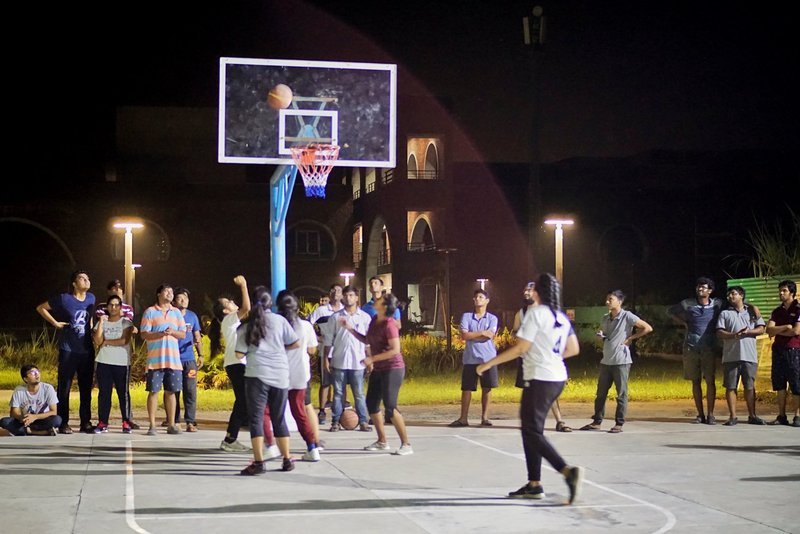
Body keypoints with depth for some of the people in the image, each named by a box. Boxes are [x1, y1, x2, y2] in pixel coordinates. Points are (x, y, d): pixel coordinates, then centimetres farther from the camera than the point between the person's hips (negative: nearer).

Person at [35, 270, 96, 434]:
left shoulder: (91, 298, 8)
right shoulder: (64, 299, -6)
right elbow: (41, 308, 2)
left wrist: (91, 327, 10)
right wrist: (55, 323, -5)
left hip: (87, 351, 5)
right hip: (68, 350, -5)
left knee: (86, 388, 8)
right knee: (64, 388, 0)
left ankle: (85, 422, 15)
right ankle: (63, 423, 6)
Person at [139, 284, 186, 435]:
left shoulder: (176, 312, 14)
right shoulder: (150, 312, 2)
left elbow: (183, 334, 11)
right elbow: (144, 334, -4)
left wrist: (172, 332, -10)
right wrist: (161, 334, -19)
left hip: (173, 359, 4)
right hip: (155, 359, -3)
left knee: (171, 391, 6)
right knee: (153, 391, -3)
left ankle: (171, 424, 11)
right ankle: (152, 425, 0)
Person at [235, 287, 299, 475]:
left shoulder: (246, 327, 2)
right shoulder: (279, 320, 4)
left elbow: (240, 354, -3)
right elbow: (296, 343, 4)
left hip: (257, 375, -2)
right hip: (280, 375, 2)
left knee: (256, 418, -1)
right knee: (279, 418, 13)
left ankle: (258, 462, -10)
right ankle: (287, 459, 18)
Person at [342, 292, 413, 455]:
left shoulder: (389, 324, -18)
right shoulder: (374, 320, 8)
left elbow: (395, 349, -22)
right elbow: (367, 340, 20)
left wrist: (372, 358, -21)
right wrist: (350, 330, 11)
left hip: (392, 369, -9)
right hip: (378, 369, 9)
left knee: (390, 406, -13)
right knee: (371, 403, 13)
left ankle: (406, 444, -7)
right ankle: (382, 442, 25)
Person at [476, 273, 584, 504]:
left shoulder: (536, 313, -11)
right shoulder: (561, 317, 11)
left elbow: (521, 347, -15)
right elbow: (574, 349, 15)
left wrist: (490, 363, -9)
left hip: (539, 379, -8)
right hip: (557, 378, 8)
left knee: (532, 432, -6)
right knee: (530, 429, 14)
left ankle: (568, 470, -22)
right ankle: (534, 485, 14)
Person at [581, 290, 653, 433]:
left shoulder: (627, 316, -8)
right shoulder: (605, 318, 12)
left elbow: (648, 328, -9)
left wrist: (631, 338, -8)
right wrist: (600, 336, 6)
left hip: (621, 362, -7)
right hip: (606, 361, 7)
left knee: (621, 394, 0)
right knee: (600, 393, 8)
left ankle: (619, 424, 5)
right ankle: (596, 422, 14)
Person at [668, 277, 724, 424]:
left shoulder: (717, 305, 0)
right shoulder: (687, 304, 3)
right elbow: (671, 311, 18)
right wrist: (683, 323, 8)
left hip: (709, 348, -2)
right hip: (691, 347, 2)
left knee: (710, 381, -6)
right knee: (695, 381, 5)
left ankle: (710, 414, -1)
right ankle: (700, 414, 11)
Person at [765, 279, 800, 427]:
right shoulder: (777, 311, 15)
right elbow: (769, 329, 3)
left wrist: (777, 331, -2)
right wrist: (785, 327, -11)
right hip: (778, 350, 6)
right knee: (779, 384, 5)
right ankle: (781, 416, 8)